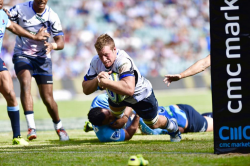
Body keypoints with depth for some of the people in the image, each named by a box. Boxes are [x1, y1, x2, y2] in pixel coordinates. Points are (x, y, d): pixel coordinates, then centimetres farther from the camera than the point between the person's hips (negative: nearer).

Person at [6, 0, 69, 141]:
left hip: (42, 58, 1)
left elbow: (61, 42, -9)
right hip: (22, 54, -1)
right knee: (25, 82, -30)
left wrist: (52, 45, -33)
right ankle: (31, 127, -35)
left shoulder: (52, 16, -8)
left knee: (48, 98, 0)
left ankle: (59, 127, 28)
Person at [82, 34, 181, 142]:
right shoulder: (96, 62, -23)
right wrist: (97, 79, -42)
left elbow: (129, 89, -60)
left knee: (153, 124, 16)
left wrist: (104, 82, -55)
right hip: (117, 95, 5)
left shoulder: (123, 61, -44)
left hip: (141, 95, -5)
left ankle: (172, 126, 49)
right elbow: (86, 90, -21)